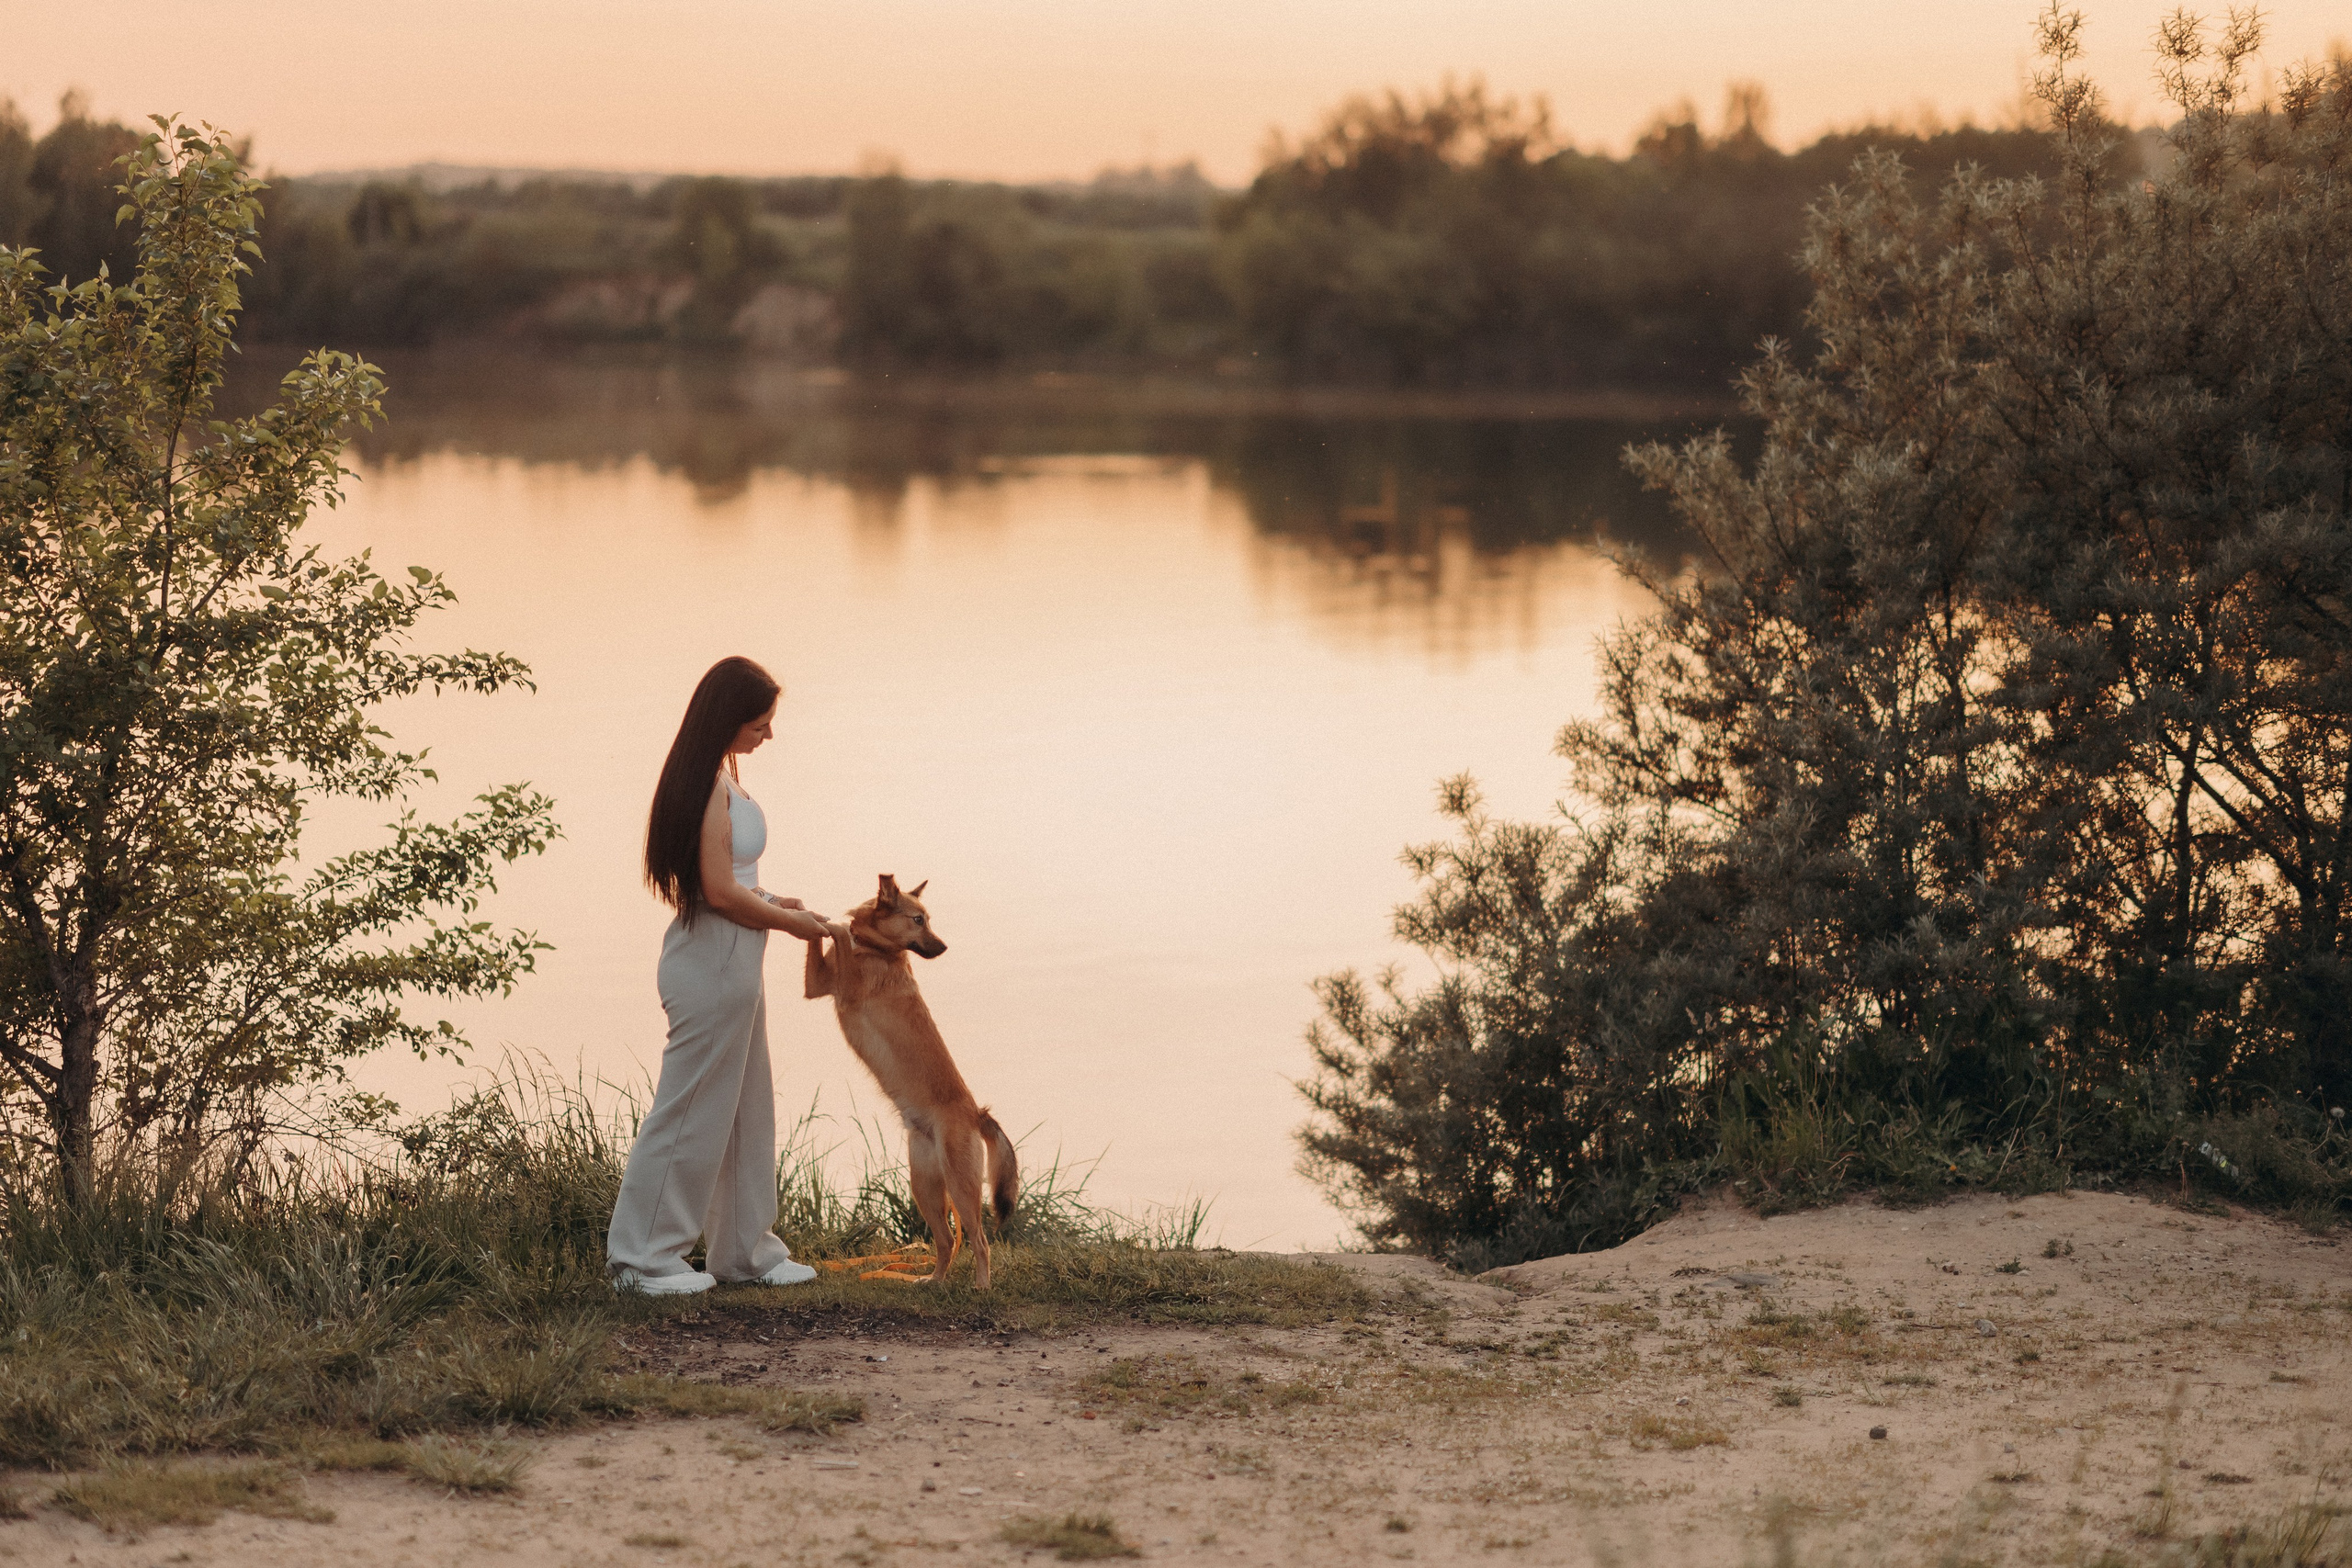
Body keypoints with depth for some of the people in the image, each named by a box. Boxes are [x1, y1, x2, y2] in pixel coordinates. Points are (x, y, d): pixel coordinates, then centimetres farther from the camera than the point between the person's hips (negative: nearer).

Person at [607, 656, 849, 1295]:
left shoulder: (722, 773, 12)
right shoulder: (708, 782, -18)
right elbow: (719, 891, -20)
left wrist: (771, 902, 10)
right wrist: (792, 922, -9)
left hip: (733, 964, 10)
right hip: (713, 961, -10)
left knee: (747, 1110, 16)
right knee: (694, 1110, -3)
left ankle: (746, 1248, 24)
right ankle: (642, 1257, 5)